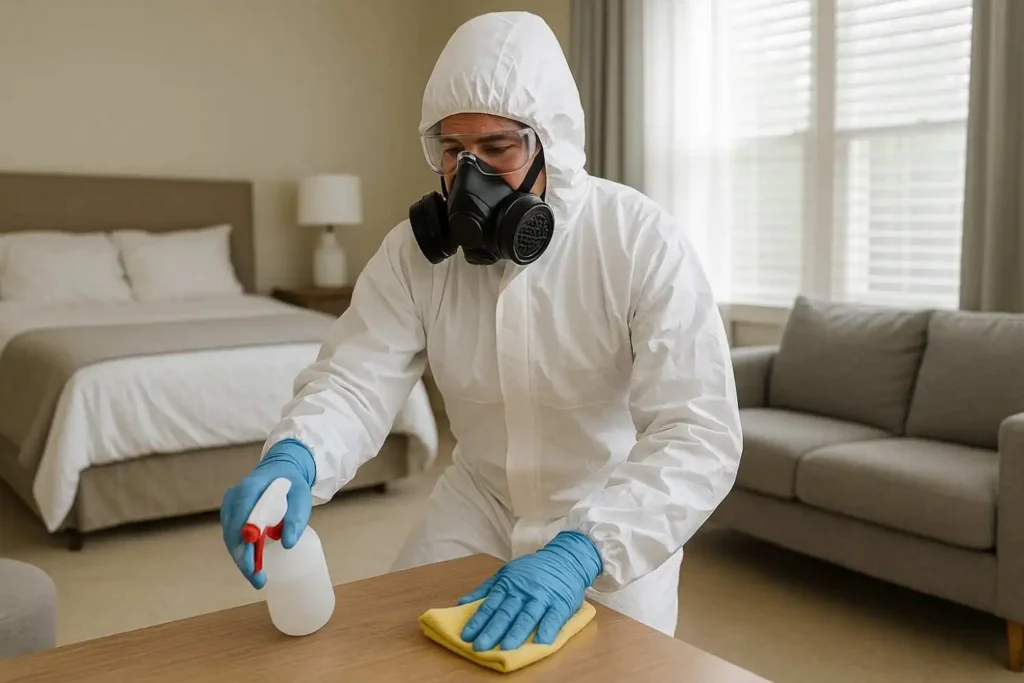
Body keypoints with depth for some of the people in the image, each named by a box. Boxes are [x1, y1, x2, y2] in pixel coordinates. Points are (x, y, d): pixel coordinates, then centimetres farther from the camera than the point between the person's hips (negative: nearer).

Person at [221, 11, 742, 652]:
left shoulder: (642, 240, -25)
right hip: (477, 504, 3)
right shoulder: (414, 249, -12)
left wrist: (580, 551, -46)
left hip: (614, 519, -2)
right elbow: (355, 379, -18)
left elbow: (700, 434, -31)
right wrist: (292, 459, -42)